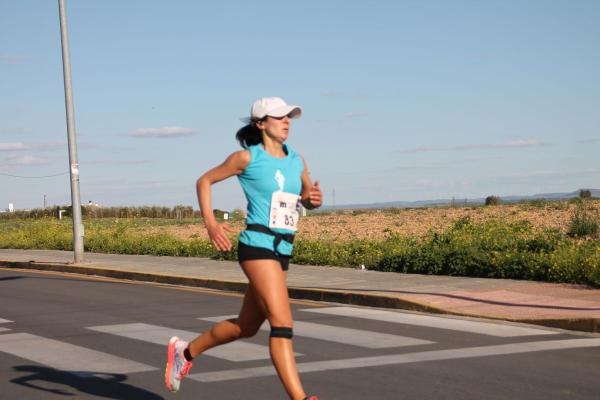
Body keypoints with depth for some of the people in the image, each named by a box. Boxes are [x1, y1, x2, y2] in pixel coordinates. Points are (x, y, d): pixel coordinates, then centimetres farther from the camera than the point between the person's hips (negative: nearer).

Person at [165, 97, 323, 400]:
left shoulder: (297, 162, 12)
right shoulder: (247, 158, -3)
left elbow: (308, 201, 22)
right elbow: (204, 181, 6)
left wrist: (314, 199, -3)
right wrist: (210, 223, -6)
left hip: (282, 251, 7)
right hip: (257, 246, -7)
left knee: (246, 326, 17)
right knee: (282, 323, -15)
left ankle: (185, 351, 37)